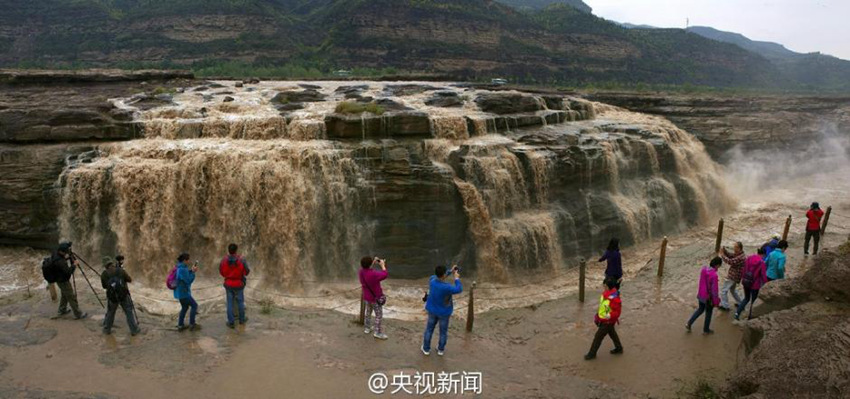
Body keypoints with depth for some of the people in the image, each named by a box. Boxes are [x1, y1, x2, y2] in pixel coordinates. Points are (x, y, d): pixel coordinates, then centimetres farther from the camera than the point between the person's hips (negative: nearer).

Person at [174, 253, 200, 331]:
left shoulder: (180, 267, 6)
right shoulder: (182, 269, -25)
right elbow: (188, 281, -22)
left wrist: (191, 270, 2)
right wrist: (193, 272, -15)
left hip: (180, 292, 10)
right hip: (183, 293, -10)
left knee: (185, 307, 21)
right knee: (194, 305, 1)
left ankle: (180, 325, 27)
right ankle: (192, 325, 7)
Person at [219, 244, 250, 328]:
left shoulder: (224, 260, -14)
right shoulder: (242, 260, -20)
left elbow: (221, 272, -2)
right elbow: (247, 272, -9)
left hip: (228, 284, 1)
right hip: (239, 284, -1)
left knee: (230, 303, 12)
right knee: (240, 302, 17)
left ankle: (231, 322, 16)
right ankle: (242, 319, 32)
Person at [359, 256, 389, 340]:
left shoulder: (362, 271, -11)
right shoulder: (373, 274, -34)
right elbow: (385, 275, -24)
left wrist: (374, 262, 3)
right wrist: (382, 265, -12)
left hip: (367, 297, 8)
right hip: (375, 298, -8)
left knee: (368, 312, 25)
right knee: (379, 315, 6)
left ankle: (367, 328, 39)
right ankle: (377, 332, 12)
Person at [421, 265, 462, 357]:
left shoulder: (432, 280, -19)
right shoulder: (446, 287, -35)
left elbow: (439, 277, 4)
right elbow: (459, 289, -21)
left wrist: (451, 272, 1)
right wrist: (457, 278, -11)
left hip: (432, 310, 4)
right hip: (444, 312, -4)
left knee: (429, 329, 21)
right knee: (443, 331, 19)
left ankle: (426, 349, 34)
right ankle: (441, 349, 36)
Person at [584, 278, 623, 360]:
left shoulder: (614, 299, -33)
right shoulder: (606, 293, -5)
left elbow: (617, 313, -26)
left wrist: (609, 316, -41)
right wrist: (598, 314, 15)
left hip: (607, 322, -9)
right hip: (603, 319, 9)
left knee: (598, 337, 3)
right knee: (612, 333, 27)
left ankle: (592, 354, 18)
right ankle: (619, 348, 47)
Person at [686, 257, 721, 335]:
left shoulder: (703, 269, -9)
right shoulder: (714, 275, -30)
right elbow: (714, 289, -23)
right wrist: (716, 300, -10)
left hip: (701, 295, 6)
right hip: (709, 297, -6)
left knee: (700, 309, 27)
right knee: (708, 312, 17)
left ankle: (689, 323, 24)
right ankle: (706, 330, 34)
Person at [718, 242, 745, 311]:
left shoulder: (741, 258, -27)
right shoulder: (738, 254, 4)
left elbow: (730, 261, -31)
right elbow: (730, 255, 6)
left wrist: (722, 255, -22)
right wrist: (724, 250, -12)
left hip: (733, 277, -10)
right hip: (734, 276, 10)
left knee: (724, 291, -2)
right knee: (733, 289, 27)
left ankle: (725, 306, 5)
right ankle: (739, 303, 37)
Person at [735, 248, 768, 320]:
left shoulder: (749, 258, -3)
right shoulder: (762, 263, -19)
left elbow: (744, 269, 5)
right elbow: (763, 276, -15)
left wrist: (742, 278, 18)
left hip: (745, 282, 5)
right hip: (755, 284, -5)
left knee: (746, 298, 22)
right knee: (753, 301, 14)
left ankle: (737, 312, 7)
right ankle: (750, 316, 25)